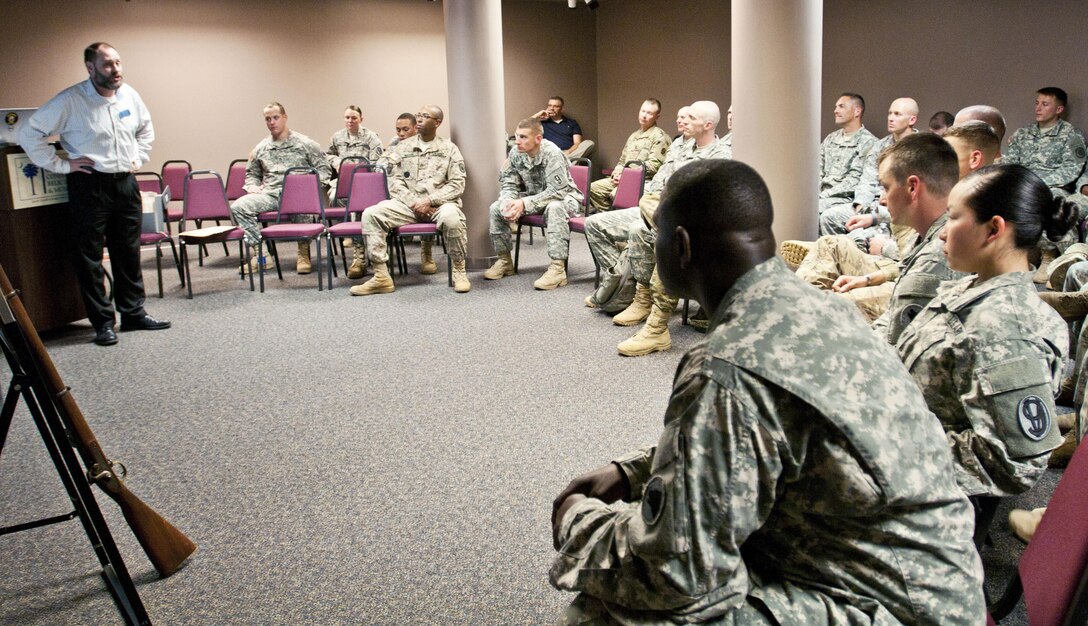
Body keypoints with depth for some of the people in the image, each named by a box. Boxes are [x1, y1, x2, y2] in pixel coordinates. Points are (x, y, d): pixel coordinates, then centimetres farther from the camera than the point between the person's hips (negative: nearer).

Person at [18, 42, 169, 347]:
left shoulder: (129, 95, 6)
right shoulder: (70, 101, -10)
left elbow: (146, 130, 24)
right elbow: (30, 133, -8)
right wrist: (61, 164, -10)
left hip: (126, 184, 5)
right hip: (89, 186, -5)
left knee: (128, 253, 12)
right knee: (89, 258, 0)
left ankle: (133, 313, 22)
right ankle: (103, 322, 7)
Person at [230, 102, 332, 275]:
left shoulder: (305, 144, 9)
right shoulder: (260, 149, 19)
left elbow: (324, 170, 8)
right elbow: (252, 174, 29)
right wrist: (253, 186, 7)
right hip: (269, 194, 4)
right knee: (238, 206, -22)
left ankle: (303, 253, -21)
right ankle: (257, 252, -17)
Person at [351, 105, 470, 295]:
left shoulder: (449, 148, 6)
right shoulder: (403, 147, 13)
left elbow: (457, 185, -2)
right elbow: (395, 181, 6)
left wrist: (429, 201, -14)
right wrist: (414, 203, -11)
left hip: (440, 203, -3)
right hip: (408, 203, 3)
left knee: (451, 217, -39)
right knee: (371, 213, -20)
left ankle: (459, 271, -16)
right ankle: (381, 276, -18)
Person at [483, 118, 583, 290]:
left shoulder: (552, 154, -27)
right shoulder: (515, 153, -10)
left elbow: (557, 191, -31)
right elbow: (508, 184, -1)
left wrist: (524, 203, -35)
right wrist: (508, 202, -25)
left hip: (564, 197, -6)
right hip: (533, 197, 6)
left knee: (555, 208, -41)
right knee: (495, 208, -8)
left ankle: (558, 269, -39)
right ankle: (504, 261, 6)